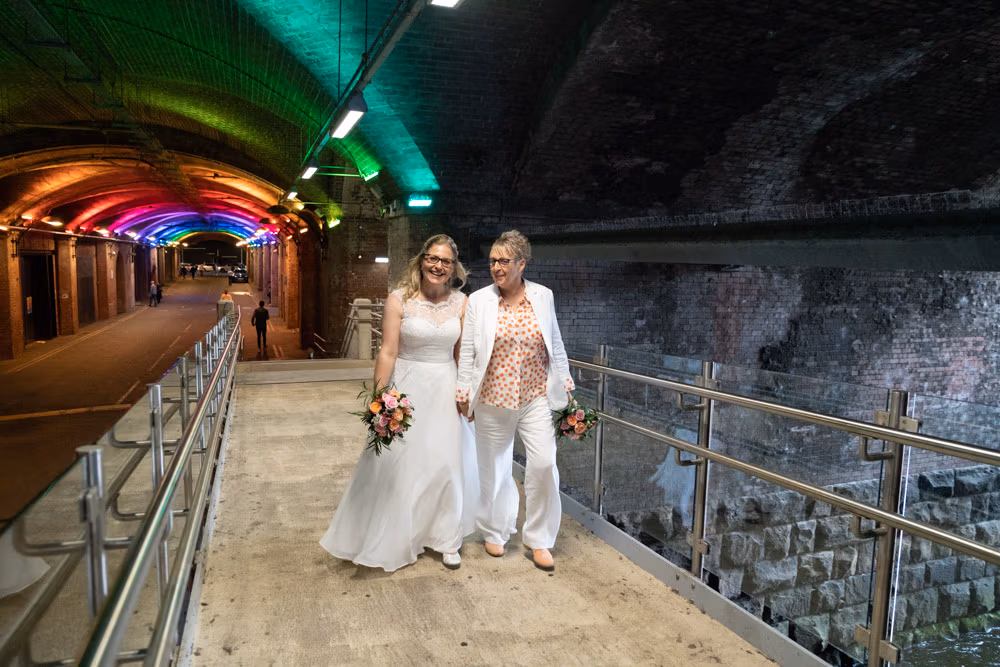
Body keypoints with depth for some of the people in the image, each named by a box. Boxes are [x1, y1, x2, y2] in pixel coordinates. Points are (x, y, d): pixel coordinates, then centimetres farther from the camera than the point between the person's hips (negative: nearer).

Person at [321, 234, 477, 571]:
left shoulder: (461, 303, 0)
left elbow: (462, 354, 6)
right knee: (395, 462, 7)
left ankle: (447, 539, 30)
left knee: (447, 463, 9)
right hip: (407, 387, -2)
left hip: (445, 390, 3)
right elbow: (387, 353, -11)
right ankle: (388, 540, 29)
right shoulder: (400, 300, -9)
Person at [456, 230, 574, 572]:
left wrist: (564, 385, 10)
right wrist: (464, 394, 0)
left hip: (536, 397, 1)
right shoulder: (478, 301, -3)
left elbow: (555, 345, 9)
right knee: (494, 468, 11)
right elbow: (467, 352, 0)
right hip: (493, 399, 0)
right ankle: (494, 531, 35)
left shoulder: (543, 297, 2)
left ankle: (538, 539, 12)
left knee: (544, 464, -9)